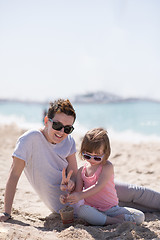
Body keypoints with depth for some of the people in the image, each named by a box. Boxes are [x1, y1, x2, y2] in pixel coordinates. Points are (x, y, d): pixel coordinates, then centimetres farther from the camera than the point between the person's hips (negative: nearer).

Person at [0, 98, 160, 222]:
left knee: (132, 192, 9)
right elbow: (14, 174, -23)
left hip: (75, 189, 6)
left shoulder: (69, 141, -5)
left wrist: (69, 183, -30)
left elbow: (73, 174, -5)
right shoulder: (30, 139, -22)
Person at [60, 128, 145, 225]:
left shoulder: (107, 167, -7)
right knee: (82, 210, -36)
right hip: (92, 209, 3)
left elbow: (98, 186, -19)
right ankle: (117, 221, -26)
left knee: (140, 217, -21)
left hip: (111, 208, -2)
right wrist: (67, 198, -21)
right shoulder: (82, 171, 6)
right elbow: (78, 191, 2)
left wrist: (80, 195, -31)